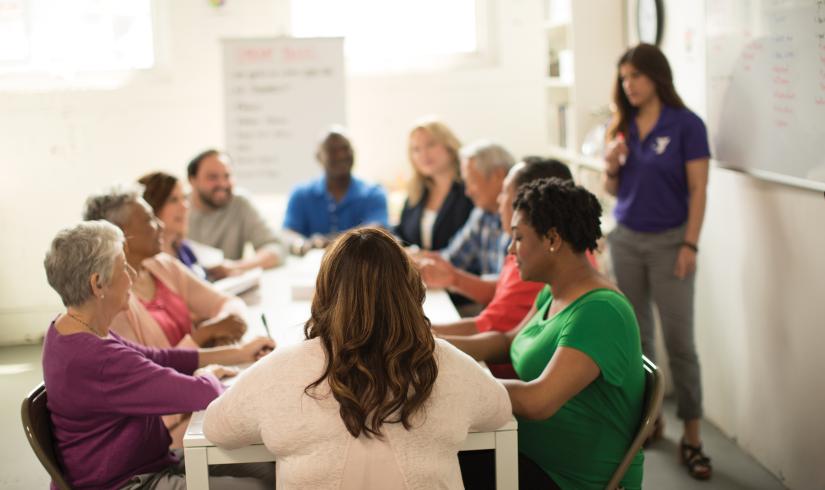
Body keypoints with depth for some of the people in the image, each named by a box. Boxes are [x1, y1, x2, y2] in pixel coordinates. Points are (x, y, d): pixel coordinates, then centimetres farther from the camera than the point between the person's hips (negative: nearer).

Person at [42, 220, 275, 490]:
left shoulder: (72, 328, 4)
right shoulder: (96, 359, -29)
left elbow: (156, 358, 13)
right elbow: (202, 394, -25)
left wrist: (238, 354, 12)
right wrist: (207, 374, -1)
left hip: (146, 465, 10)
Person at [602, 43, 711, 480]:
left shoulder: (686, 125, -8)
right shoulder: (621, 127, 7)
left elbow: (697, 190, -9)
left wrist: (690, 245, -15)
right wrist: (611, 167, -8)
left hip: (668, 242, -5)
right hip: (625, 239, 5)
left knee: (679, 340, -5)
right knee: (636, 335, 10)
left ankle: (691, 438, 1)